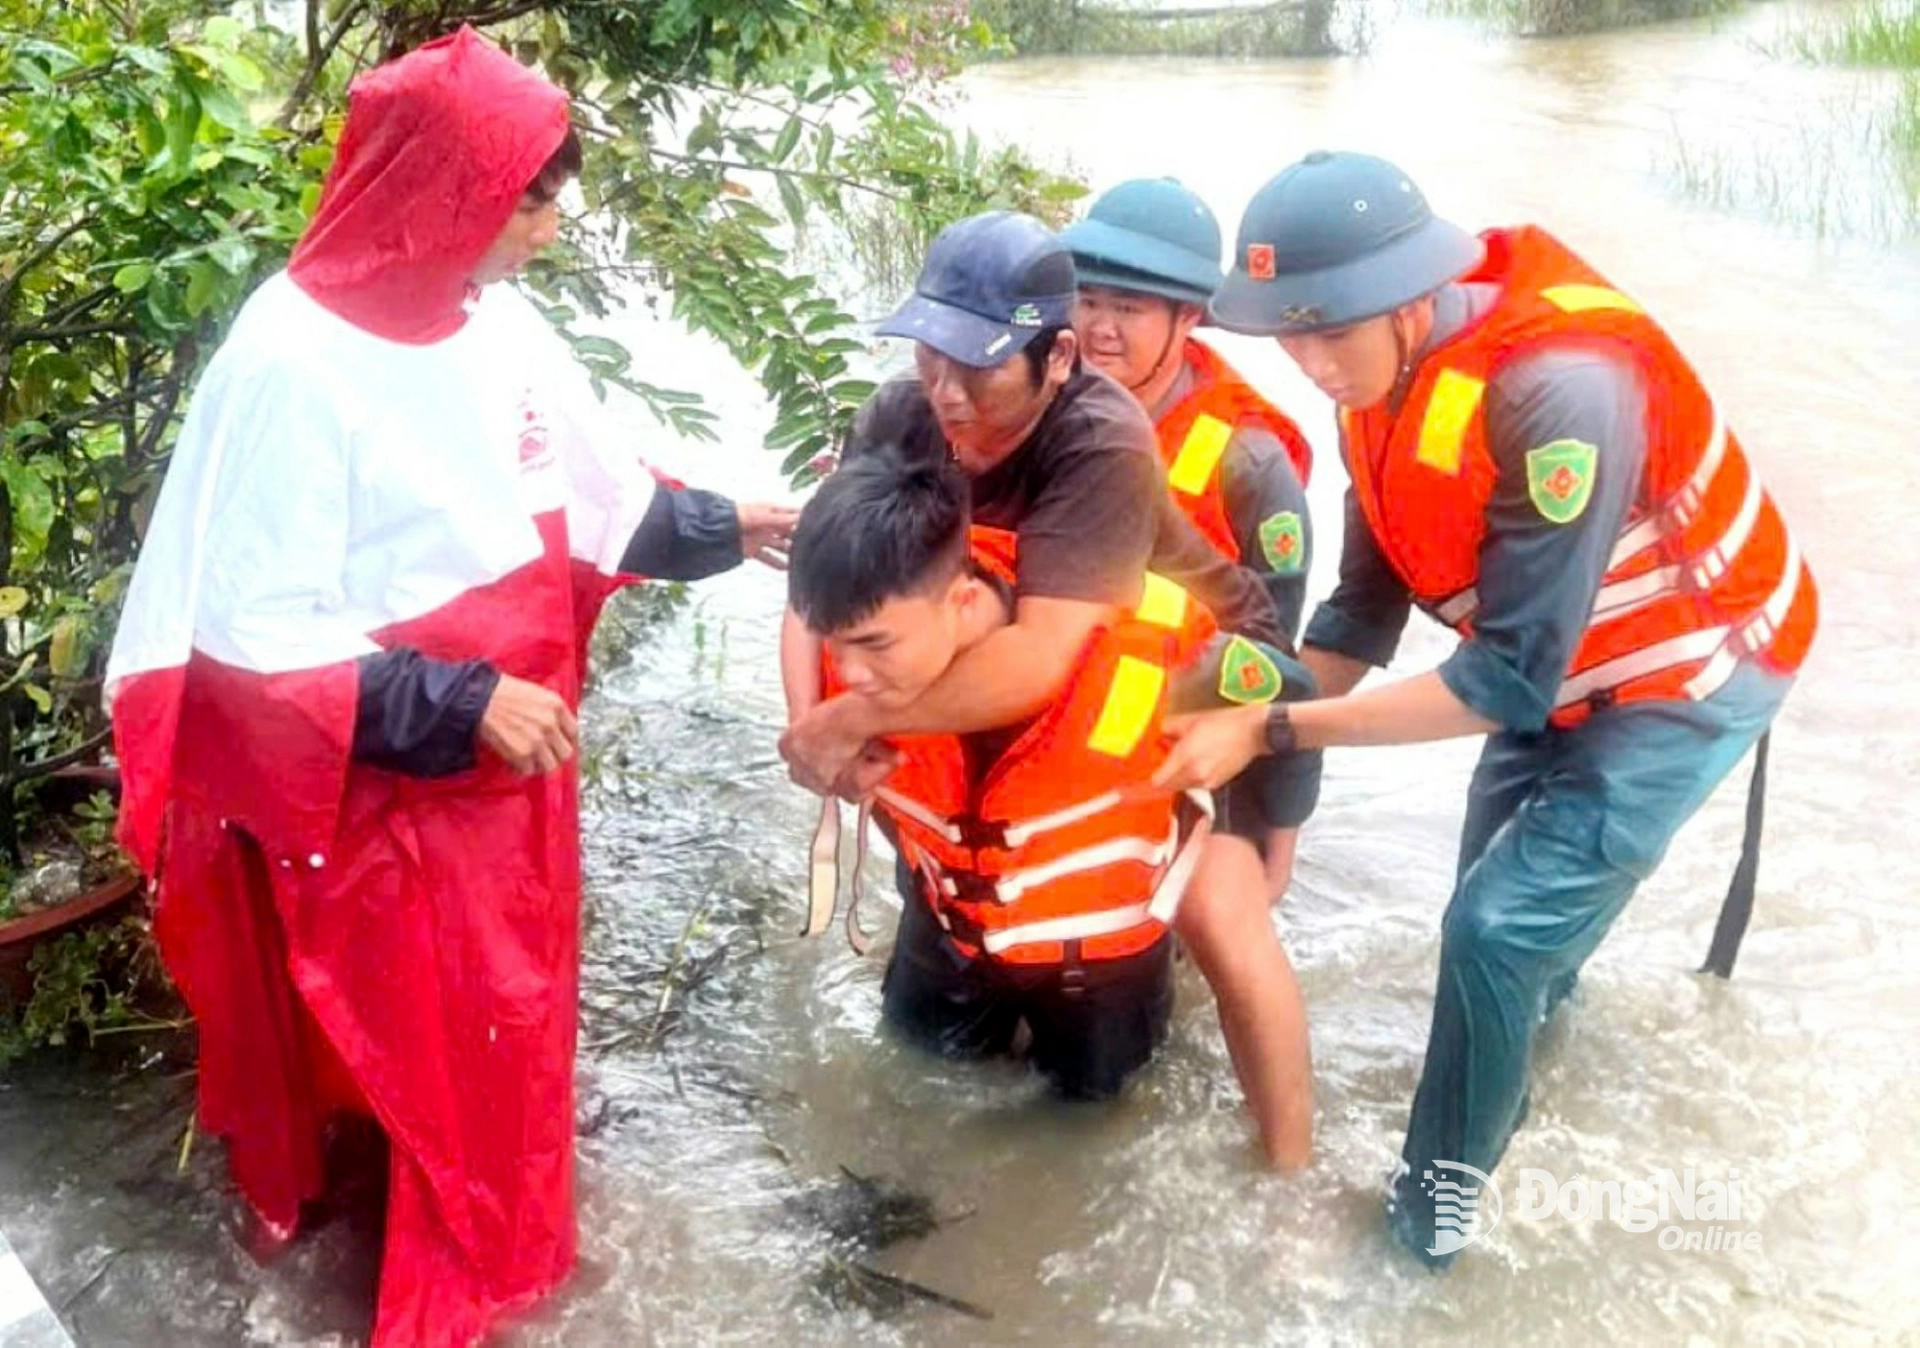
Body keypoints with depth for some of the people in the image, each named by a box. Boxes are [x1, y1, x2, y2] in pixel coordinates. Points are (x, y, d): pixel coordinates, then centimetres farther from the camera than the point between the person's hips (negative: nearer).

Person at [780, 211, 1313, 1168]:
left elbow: (1038, 663, -44)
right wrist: (811, 723, -35)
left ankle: (1289, 1177, -3)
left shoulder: (1104, 445, -36)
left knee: (1218, 917, -21)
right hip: (1053, 686, 6)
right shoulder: (898, 419, -19)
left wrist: (850, 721, -41)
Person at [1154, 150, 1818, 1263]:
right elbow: (1363, 614, -6)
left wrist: (1271, 730, -36)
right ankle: (1543, 992, 57)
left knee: (1499, 925, -14)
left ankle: (1438, 1203, 8)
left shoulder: (1558, 392, -39)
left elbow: (1508, 679, -36)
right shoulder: (1382, 375, -13)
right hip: (1560, 666, 8)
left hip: (1691, 665, -7)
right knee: (1504, 885, 23)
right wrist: (1239, 747, -15)